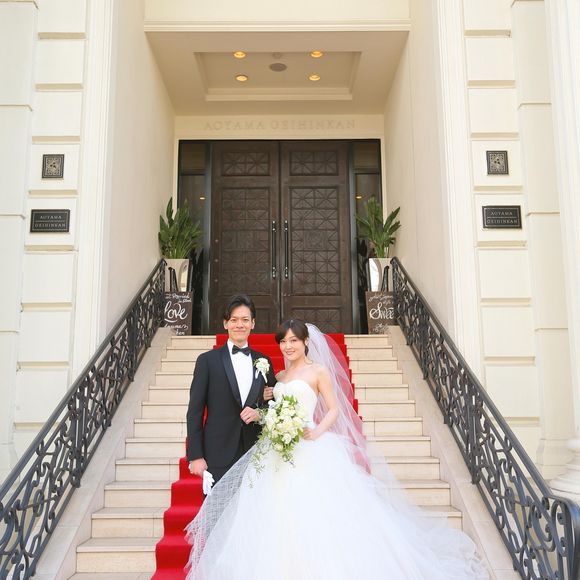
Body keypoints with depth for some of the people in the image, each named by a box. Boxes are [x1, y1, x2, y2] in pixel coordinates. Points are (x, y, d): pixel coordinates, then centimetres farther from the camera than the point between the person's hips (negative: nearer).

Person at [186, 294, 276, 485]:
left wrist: (260, 413, -6)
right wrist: (195, 456, -7)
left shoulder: (264, 361, 10)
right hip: (218, 458, -3)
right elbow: (194, 412, -2)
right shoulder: (207, 360, 0)